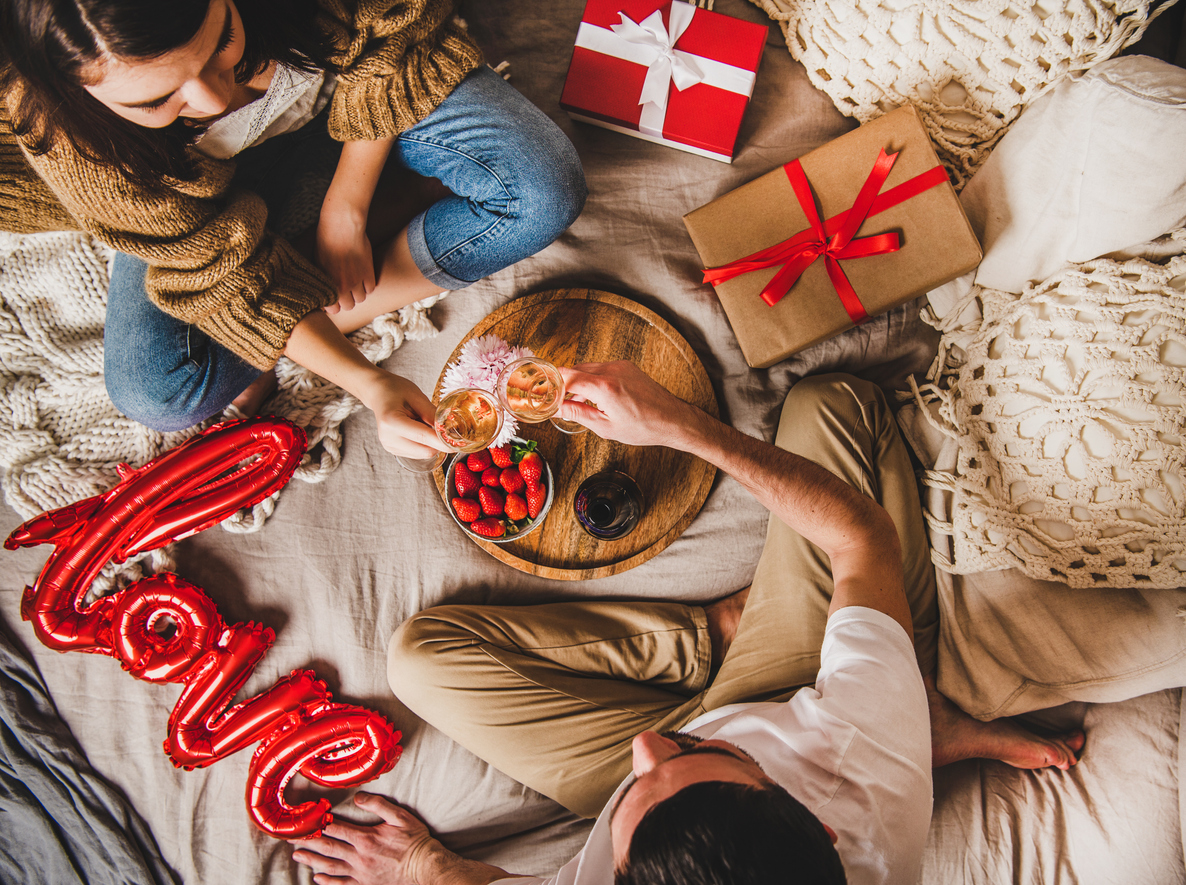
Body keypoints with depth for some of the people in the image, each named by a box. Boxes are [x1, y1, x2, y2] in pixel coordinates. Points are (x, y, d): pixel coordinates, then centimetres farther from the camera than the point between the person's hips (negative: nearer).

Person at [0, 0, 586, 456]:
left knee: (543, 192, -24)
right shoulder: (63, 138, -34)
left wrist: (345, 206, -17)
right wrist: (367, 384, -36)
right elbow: (221, 268, -26)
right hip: (214, 181, 0)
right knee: (155, 395, -20)